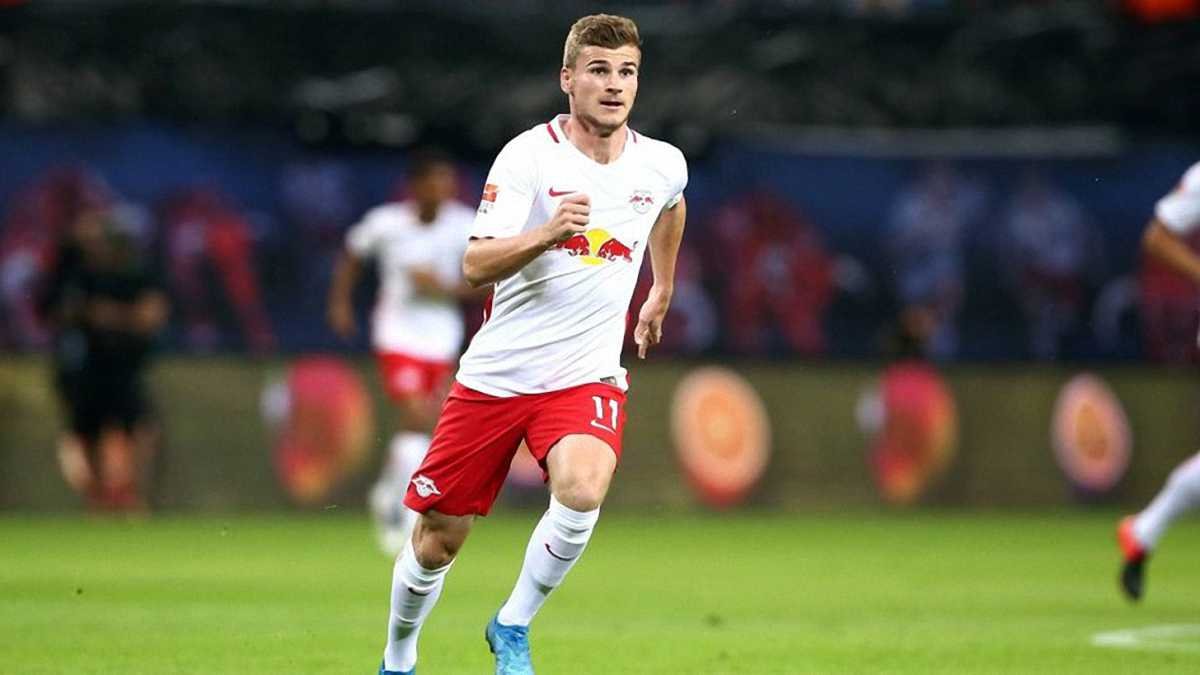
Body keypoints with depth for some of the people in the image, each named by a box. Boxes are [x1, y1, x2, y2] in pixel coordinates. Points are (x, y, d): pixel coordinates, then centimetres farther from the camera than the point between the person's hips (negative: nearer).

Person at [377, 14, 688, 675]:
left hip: (586, 377, 1)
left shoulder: (663, 166, 1)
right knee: (437, 539, 4)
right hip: (495, 374, -1)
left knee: (581, 490, -30)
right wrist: (547, 233, -38)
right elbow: (476, 265, -21)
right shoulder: (528, 156, -11)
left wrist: (662, 292, 35)